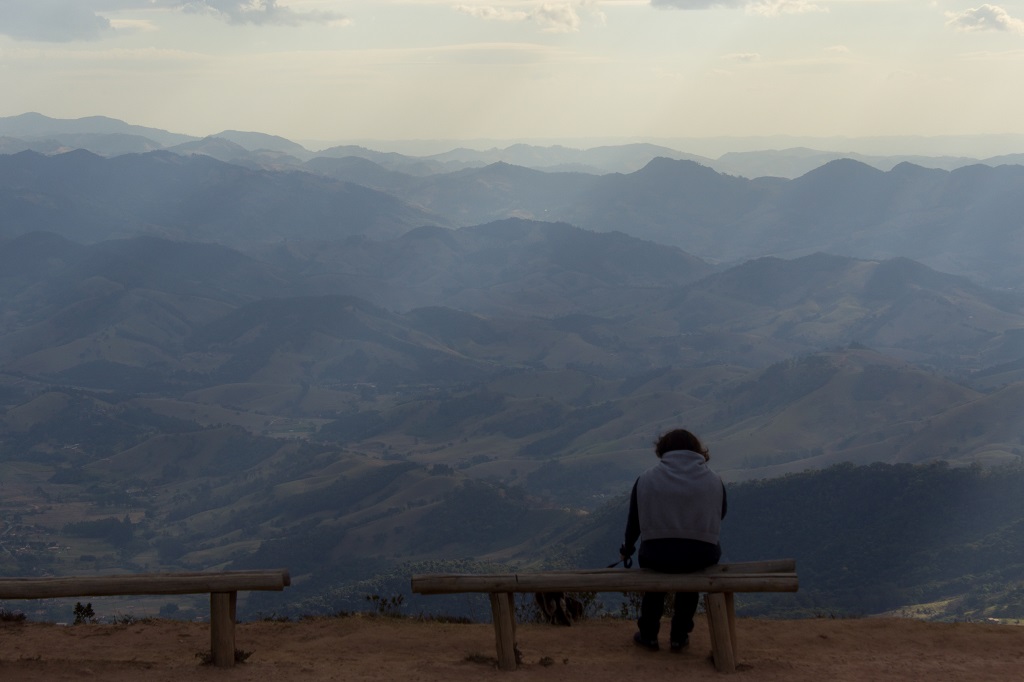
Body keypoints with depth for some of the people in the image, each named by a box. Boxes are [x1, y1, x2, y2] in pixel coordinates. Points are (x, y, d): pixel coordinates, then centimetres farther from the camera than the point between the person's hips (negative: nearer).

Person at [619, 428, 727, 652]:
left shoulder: (646, 478, 2)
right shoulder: (714, 480, 5)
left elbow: (634, 520, 10)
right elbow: (719, 517, 18)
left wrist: (627, 549, 27)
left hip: (657, 557, 0)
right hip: (701, 558, 1)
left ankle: (648, 635, 35)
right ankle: (679, 636, 32)